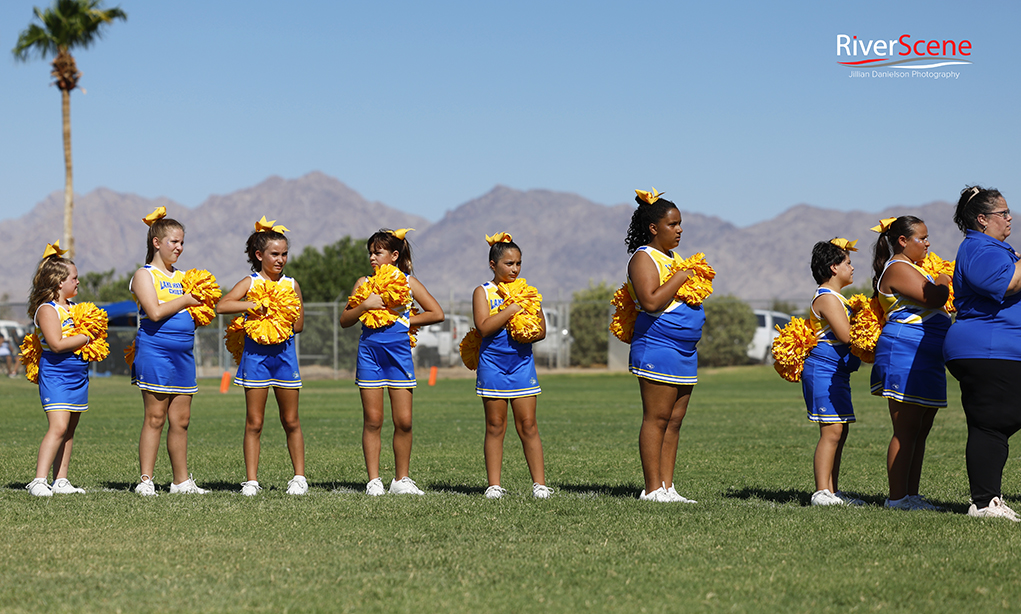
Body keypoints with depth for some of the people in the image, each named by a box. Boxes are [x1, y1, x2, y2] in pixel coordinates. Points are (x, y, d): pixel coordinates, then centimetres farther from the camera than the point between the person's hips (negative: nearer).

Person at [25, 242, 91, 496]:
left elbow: (84, 328, 30)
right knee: (58, 427, -19)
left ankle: (60, 481, 12)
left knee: (69, 431, 9)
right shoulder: (47, 309, -13)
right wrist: (86, 337, -15)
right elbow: (56, 343, -23)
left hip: (78, 375, 9)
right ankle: (38, 481, -22)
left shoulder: (72, 307, 14)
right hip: (55, 374, -9)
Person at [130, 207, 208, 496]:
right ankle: (146, 480, -4)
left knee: (181, 420, 7)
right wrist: (184, 300, -9)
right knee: (155, 417, -7)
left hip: (183, 353, 7)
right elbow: (155, 312, -16)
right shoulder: (145, 275, -2)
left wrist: (200, 308, 1)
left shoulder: (181, 277, 18)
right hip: (155, 351, -7)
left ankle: (181, 480, 11)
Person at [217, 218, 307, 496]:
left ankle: (299, 477, 15)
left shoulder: (291, 284, 7)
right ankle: (251, 480, 4)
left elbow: (299, 324, 8)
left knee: (291, 421, 7)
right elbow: (221, 306, -16)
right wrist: (256, 304, -22)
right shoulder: (250, 283, -1)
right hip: (255, 354, -2)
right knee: (254, 423, 1)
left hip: (284, 352, 2)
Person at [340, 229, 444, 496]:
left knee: (403, 421, -2)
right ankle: (373, 481, 5)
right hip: (369, 352, 1)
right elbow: (344, 320, 6)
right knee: (372, 420, 0)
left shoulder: (408, 282, 5)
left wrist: (405, 321, -4)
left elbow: (437, 313, 3)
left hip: (399, 353, 0)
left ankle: (401, 479, 10)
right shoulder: (364, 283, 7)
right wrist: (366, 305, -10)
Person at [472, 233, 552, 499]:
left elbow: (541, 330, 5)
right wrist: (511, 309, -17)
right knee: (495, 427, 3)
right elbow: (484, 327, -15)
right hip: (492, 365, -2)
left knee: (528, 425, 0)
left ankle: (539, 483, 2)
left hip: (522, 363, 2)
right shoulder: (483, 292, 0)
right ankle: (494, 484, 7)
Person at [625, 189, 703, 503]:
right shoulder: (644, 258, -8)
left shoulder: (674, 257, 20)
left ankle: (667, 488, 9)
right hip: (657, 347, -9)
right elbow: (651, 302, -21)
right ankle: (653, 489, -6)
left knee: (674, 421, 7)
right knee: (656, 418, -8)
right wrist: (680, 278, -15)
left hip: (686, 351, 9)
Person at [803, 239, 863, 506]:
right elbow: (846, 334, -22)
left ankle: (832, 491, 13)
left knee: (839, 431, 10)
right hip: (823, 371, -11)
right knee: (832, 431, -13)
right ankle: (822, 492, -13)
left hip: (837, 373, 11)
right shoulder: (827, 298, -13)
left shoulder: (835, 298, 20)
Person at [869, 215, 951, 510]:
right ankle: (897, 497, -7)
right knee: (906, 431, -9)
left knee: (920, 431, 9)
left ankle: (911, 494, 13)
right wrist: (942, 283, 0)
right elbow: (934, 298, -20)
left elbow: (935, 308, 32)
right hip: (905, 354, -11)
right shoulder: (897, 269, -10)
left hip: (927, 360, 11)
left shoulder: (911, 268, 23)